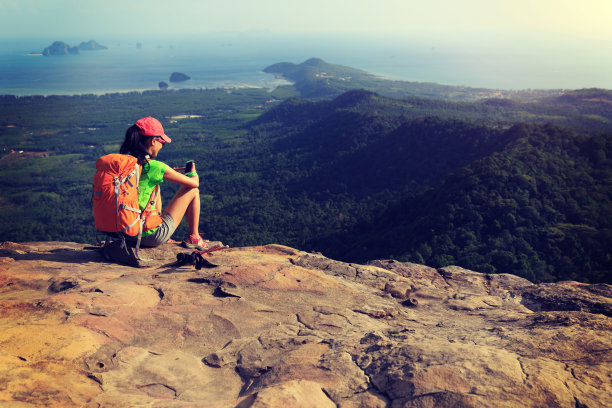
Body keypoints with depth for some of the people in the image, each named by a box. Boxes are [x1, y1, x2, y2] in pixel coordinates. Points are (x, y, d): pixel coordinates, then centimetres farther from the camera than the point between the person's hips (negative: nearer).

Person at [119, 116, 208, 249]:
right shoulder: (155, 166, -19)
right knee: (193, 190, 7)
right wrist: (193, 172, 15)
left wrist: (170, 171, 23)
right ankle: (193, 238, 20)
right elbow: (194, 183, -8)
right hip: (151, 236, -7)